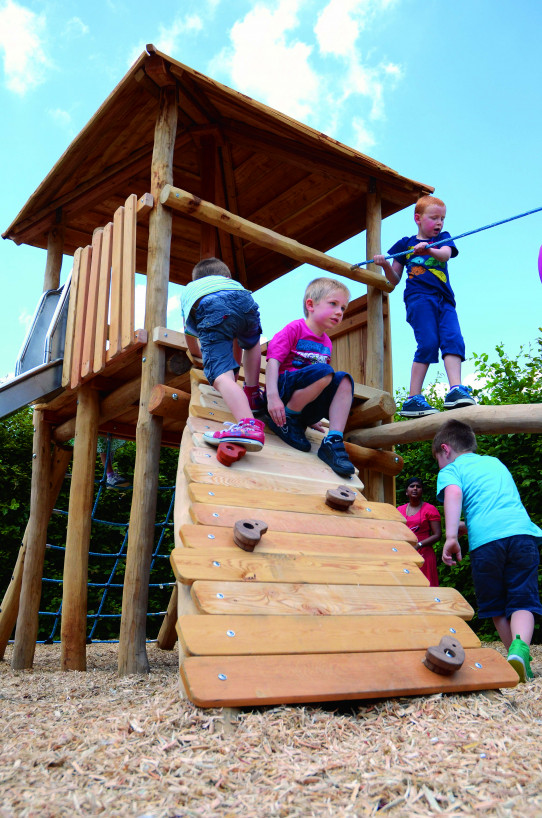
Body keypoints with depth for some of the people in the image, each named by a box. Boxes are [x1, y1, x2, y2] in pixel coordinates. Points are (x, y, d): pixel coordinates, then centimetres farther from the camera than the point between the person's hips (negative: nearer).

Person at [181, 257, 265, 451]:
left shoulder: (188, 290, 46)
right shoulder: (232, 283, 47)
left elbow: (193, 349, 54)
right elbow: (237, 341, 51)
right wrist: (236, 364, 67)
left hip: (209, 311, -2)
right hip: (242, 299, 3)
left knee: (222, 376, -17)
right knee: (252, 343, 37)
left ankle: (248, 425, -41)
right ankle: (253, 395, 28)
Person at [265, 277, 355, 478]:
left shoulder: (326, 342, 17)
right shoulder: (295, 328, -4)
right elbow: (273, 361, -15)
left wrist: (313, 418, 20)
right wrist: (272, 397, -29)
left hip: (307, 406, 6)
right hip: (284, 386, -6)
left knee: (344, 380, -16)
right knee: (324, 372, -29)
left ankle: (333, 442, -24)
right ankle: (286, 420, -15)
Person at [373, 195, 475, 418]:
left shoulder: (442, 238, 20)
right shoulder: (406, 243, 17)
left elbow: (446, 254, -6)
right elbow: (394, 279, 18)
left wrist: (429, 249, -28)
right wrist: (385, 266, -3)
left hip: (444, 300, 3)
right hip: (418, 298, -3)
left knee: (453, 340, -17)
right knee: (428, 343, -18)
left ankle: (455, 390, -26)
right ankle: (413, 399, -17)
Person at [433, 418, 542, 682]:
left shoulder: (451, 469, 13)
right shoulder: (496, 462, 31)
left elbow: (453, 494, -10)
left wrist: (451, 536, -19)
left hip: (485, 541, -4)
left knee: (496, 607, 14)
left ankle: (518, 656, 15)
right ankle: (520, 647, -25)